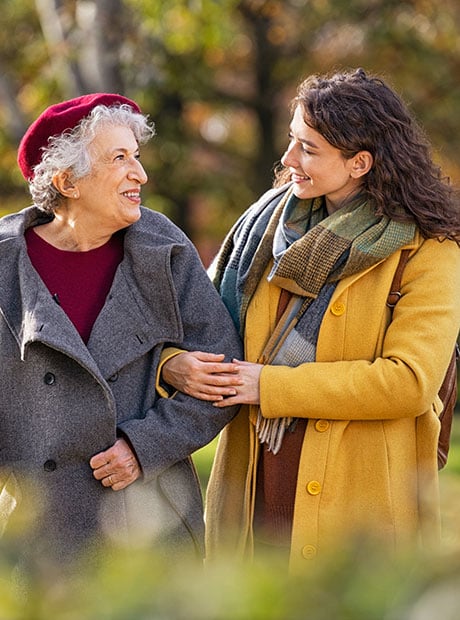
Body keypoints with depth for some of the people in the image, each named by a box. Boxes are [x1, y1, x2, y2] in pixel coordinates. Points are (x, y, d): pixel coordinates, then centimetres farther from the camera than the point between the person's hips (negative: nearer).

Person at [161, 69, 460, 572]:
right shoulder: (272, 218, 9)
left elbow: (409, 381, -17)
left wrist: (271, 386, -16)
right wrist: (173, 363, -9)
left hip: (360, 499, -4)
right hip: (254, 490, 4)